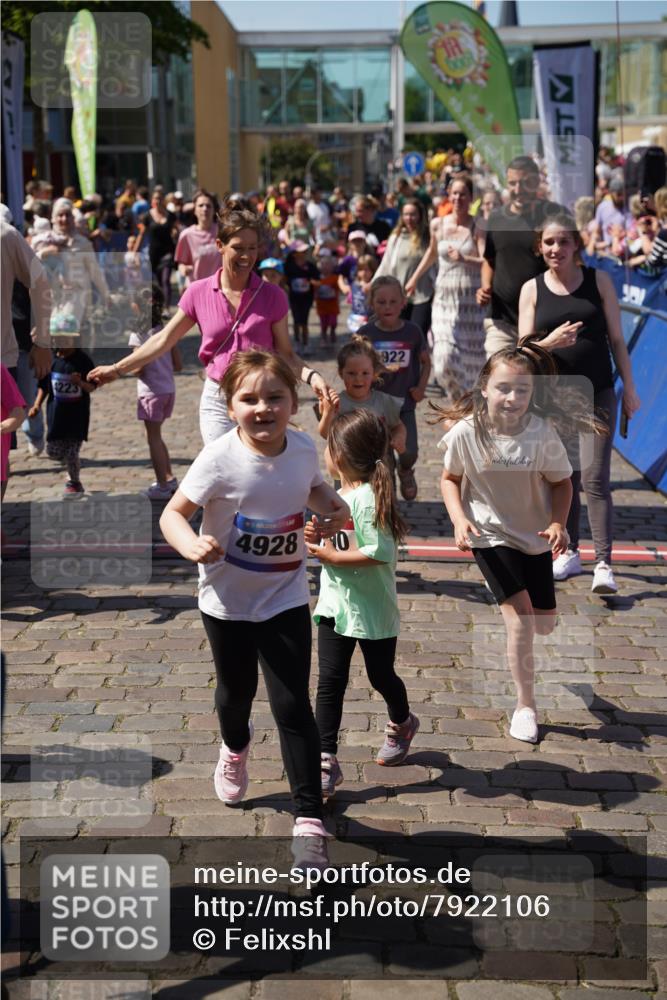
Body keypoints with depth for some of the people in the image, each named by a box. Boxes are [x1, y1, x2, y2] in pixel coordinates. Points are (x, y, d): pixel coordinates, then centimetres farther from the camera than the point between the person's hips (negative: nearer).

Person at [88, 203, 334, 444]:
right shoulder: (199, 293, 0)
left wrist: (310, 375, -18)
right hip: (216, 401, 1)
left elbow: (285, 355, 1)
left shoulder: (272, 296, -3)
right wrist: (118, 369, 8)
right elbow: (163, 340, 8)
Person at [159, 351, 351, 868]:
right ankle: (235, 750, 57)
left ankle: (310, 817, 5)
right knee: (236, 691, 22)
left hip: (286, 598, 1)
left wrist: (333, 506, -8)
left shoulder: (303, 448, -11)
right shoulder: (220, 459, -23)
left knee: (293, 707, -4)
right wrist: (192, 545, -38)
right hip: (228, 601, -1)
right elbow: (173, 513, -17)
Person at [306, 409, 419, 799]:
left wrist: (332, 556, -23)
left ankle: (402, 725, 44)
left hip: (372, 609, -7)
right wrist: (316, 537, -2)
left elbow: (381, 552, -29)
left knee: (381, 676, 15)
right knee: (330, 683, -1)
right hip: (335, 606, 7)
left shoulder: (367, 497, -22)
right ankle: (327, 761, 0)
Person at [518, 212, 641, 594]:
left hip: (598, 394, -2)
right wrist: (549, 342, -22)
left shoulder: (599, 281, 1)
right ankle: (570, 552, 27)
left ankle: (604, 565, -9)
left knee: (595, 479, -9)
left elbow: (617, 338, 4)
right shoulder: (532, 289, 2)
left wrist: (629, 388, 2)